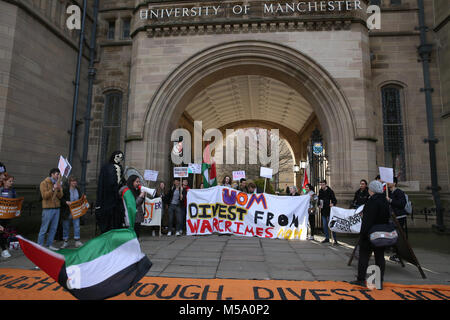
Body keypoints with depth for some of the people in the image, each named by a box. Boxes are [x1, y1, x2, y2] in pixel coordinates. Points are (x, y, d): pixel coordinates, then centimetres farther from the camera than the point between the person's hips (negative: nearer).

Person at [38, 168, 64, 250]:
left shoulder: (57, 183, 15)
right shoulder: (44, 183, -3)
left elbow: (60, 196, 7)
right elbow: (44, 196, -13)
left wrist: (59, 189, -9)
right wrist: (53, 189, -22)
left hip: (57, 208, 6)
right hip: (48, 209, -6)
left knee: (54, 228, 10)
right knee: (44, 228, -2)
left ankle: (50, 244, 19)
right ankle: (40, 245, 7)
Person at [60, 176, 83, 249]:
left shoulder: (78, 189, 7)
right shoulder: (65, 189, -9)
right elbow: (61, 199, -10)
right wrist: (66, 202, -25)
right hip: (67, 212, -3)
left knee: (77, 226, 2)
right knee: (66, 227, 9)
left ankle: (77, 242, 9)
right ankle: (65, 242, 22)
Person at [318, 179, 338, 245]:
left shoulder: (330, 191, -7)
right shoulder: (320, 191, 8)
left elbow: (335, 200, -7)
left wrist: (333, 204, -28)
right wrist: (319, 204, 3)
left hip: (329, 210, -5)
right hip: (323, 211, 6)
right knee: (324, 225, 11)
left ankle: (335, 239, 2)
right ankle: (327, 238, 22)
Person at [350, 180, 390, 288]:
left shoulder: (372, 201, -19)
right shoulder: (385, 201, 7)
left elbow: (368, 219, -23)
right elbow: (387, 218, 14)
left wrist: (363, 233, -18)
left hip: (370, 234, -8)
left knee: (364, 256, 1)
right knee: (380, 257, 12)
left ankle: (361, 279, 5)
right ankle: (379, 281, 18)